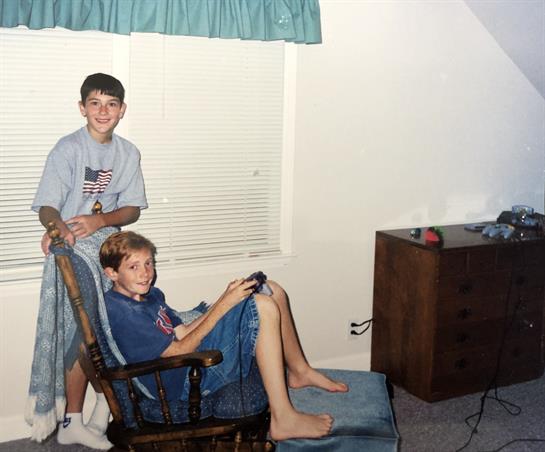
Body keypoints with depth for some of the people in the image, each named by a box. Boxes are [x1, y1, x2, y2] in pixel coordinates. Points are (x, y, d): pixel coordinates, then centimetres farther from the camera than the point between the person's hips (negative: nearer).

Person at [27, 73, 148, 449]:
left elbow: (132, 208, 4)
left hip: (109, 246, 5)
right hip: (73, 250, -5)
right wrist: (57, 227, -35)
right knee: (85, 334, -8)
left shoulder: (128, 153, 7)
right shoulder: (68, 149, -9)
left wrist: (101, 220, -16)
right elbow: (47, 206, -12)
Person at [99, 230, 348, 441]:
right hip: (184, 384, -10)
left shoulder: (150, 294, 14)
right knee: (263, 308, -23)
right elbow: (178, 352, -19)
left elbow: (183, 333, 12)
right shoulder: (120, 312, -17)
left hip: (197, 355, 10)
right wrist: (224, 305, -18)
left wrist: (225, 297, -2)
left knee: (272, 291, 6)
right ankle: (283, 419, -21)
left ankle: (299, 371, 20)